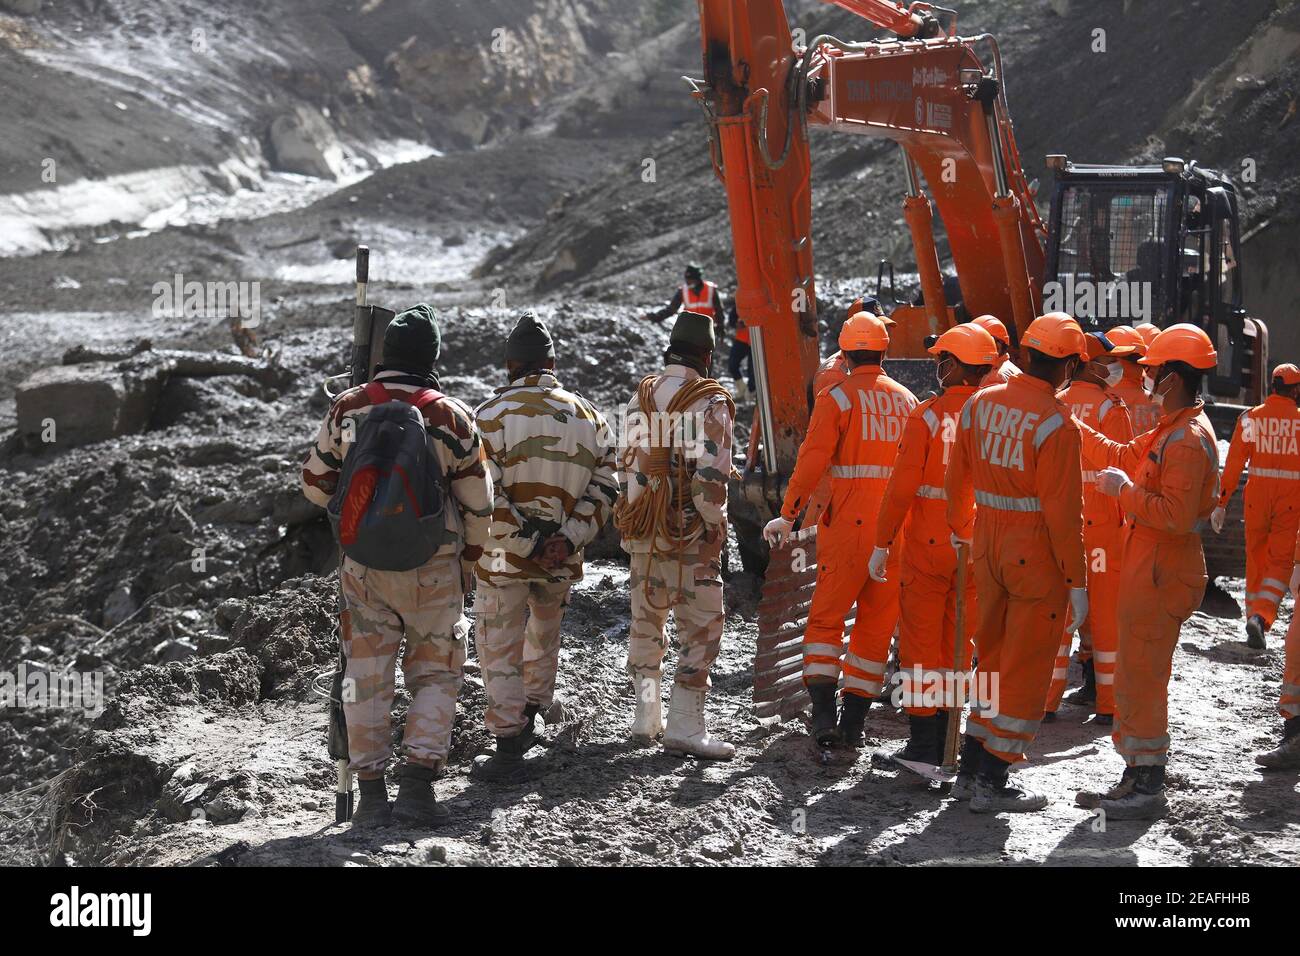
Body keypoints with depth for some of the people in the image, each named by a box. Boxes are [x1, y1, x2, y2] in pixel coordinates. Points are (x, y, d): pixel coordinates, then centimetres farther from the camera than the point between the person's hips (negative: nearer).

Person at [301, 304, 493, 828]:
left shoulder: (347, 408, -4)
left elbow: (315, 484, 5)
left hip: (364, 567, 2)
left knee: (367, 679, 9)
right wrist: (469, 566, 13)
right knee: (435, 676, 11)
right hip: (433, 570, -1)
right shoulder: (451, 417, -8)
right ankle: (418, 785, 0)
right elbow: (477, 504, -2)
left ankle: (371, 795, 9)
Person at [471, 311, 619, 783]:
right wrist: (568, 540, -7)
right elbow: (605, 486, 0)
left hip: (505, 556, -4)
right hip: (562, 559, 4)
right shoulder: (587, 414, 3)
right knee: (545, 634, 25)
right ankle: (530, 717, 39)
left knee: (499, 647, 4)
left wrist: (525, 542, -14)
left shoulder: (491, 414, -11)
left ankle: (509, 746, 3)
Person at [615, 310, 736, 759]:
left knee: (646, 621, 17)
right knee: (700, 626, -1)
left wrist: (631, 525, 17)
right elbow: (710, 473, -18)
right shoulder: (709, 402, -11)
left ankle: (645, 717, 24)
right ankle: (684, 726, -5)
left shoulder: (641, 396, 8)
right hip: (690, 532, -6)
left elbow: (626, 463, 10)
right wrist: (716, 526, -6)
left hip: (642, 528, 7)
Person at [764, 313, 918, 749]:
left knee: (825, 619, 5)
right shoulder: (907, 401, 11)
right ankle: (854, 722, 11)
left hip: (849, 526, -4)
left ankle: (823, 713, -8)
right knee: (876, 627, 10)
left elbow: (811, 462, -11)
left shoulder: (837, 398, -4)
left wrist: (787, 516, -6)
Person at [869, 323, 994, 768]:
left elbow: (903, 486, -13)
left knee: (920, 643, 5)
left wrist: (883, 542, -5)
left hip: (926, 546, -4)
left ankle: (923, 744, 5)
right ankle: (945, 742, 17)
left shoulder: (927, 415, -11)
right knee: (957, 644, 13)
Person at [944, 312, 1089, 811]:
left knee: (994, 658, 19)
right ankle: (991, 783, 6)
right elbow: (1063, 512, -18)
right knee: (1025, 670, 3)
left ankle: (971, 770, 24)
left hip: (989, 546, 7)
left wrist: (960, 531, 29)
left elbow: (957, 481, 13)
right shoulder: (1056, 424, -18)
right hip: (1038, 555, -7)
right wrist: (1077, 582, -11)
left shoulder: (979, 403, 2)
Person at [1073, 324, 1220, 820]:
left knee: (1142, 677, -4)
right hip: (1148, 568, 10)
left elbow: (1177, 516, -27)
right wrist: (1075, 428, 16)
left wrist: (1124, 490, -17)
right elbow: (1125, 456, 21)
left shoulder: (1188, 440, -20)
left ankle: (1148, 789, 4)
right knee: (1135, 676, 16)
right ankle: (1136, 779, 24)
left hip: (1163, 573, -10)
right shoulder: (1173, 429, 12)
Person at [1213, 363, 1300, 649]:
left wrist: (1221, 503, -1)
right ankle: (1261, 617, -17)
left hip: (1257, 493, 2)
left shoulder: (1250, 417, -2)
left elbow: (1234, 463, -4)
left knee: (1255, 558, 17)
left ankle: (1254, 615, 26)